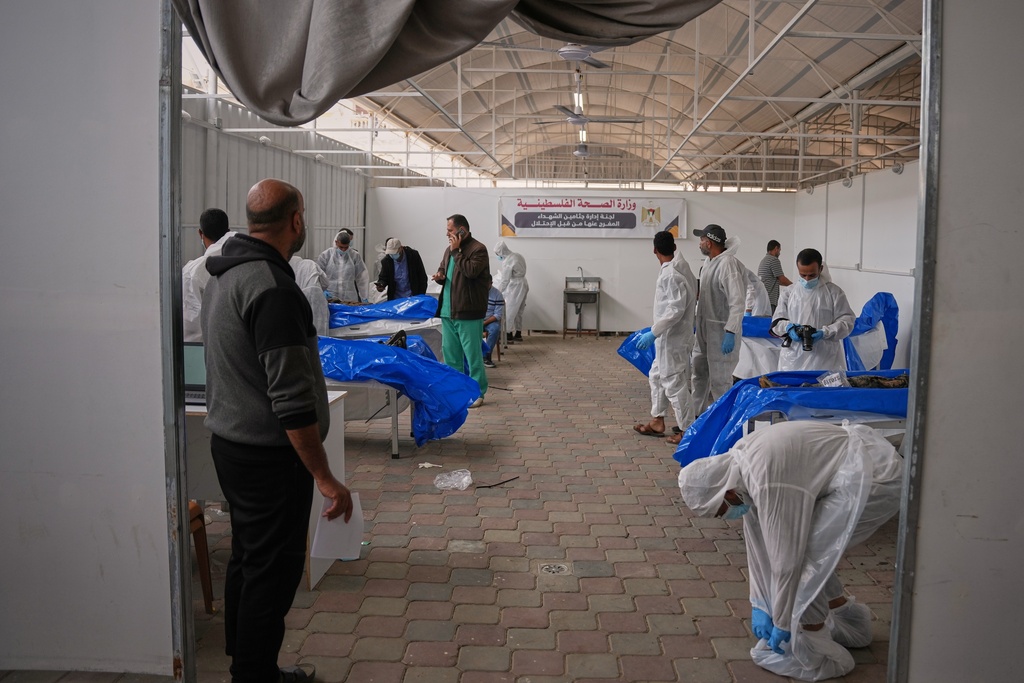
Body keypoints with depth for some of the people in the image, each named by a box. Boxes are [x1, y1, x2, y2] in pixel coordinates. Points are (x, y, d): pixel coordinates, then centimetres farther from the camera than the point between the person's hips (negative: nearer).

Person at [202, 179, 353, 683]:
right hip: (269, 457, -10)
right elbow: (292, 401, -27)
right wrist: (325, 478, -22)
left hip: (229, 442, 10)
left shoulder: (223, 276, 8)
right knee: (273, 573, 2)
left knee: (247, 561, 20)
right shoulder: (274, 288, -23)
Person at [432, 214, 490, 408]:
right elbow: (442, 269, 26)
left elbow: (470, 271, -23)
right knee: (449, 353, 13)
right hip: (448, 311, 8)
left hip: (468, 312, -8)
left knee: (472, 354, -2)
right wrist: (440, 275, 3)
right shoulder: (450, 249, 14)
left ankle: (477, 392, 7)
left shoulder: (478, 249, -9)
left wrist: (456, 251, -15)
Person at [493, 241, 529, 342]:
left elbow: (505, 280, -16)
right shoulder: (517, 256, 8)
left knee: (509, 311, -2)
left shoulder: (508, 262, -19)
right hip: (523, 285, 9)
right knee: (518, 311, 15)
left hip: (515, 287, -9)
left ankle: (509, 335, 0)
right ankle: (518, 334, 21)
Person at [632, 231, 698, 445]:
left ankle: (688, 429, 9)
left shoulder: (671, 275, -22)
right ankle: (657, 421, 29)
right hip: (669, 337, 10)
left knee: (674, 383, -1)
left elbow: (675, 310, -26)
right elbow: (692, 296, 14)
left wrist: (653, 333, -24)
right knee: (657, 376, 19)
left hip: (672, 338, -10)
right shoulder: (683, 269, 6)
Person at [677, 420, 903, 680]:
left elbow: (787, 557, -19)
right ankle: (849, 623, 31)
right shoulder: (739, 460, 2)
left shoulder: (769, 482, -27)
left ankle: (814, 657, 4)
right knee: (801, 545, 14)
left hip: (876, 479, -10)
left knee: (800, 551, -11)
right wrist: (760, 604, 11)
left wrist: (783, 624, -6)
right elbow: (758, 539, 9)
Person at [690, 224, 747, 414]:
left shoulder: (728, 264, -19)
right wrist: (696, 322, 23)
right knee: (700, 374, 18)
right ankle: (699, 416, 31)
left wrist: (731, 333, -30)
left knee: (720, 380, -3)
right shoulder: (709, 264, 11)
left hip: (721, 331, -10)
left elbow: (737, 302, -25)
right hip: (704, 329, 10)